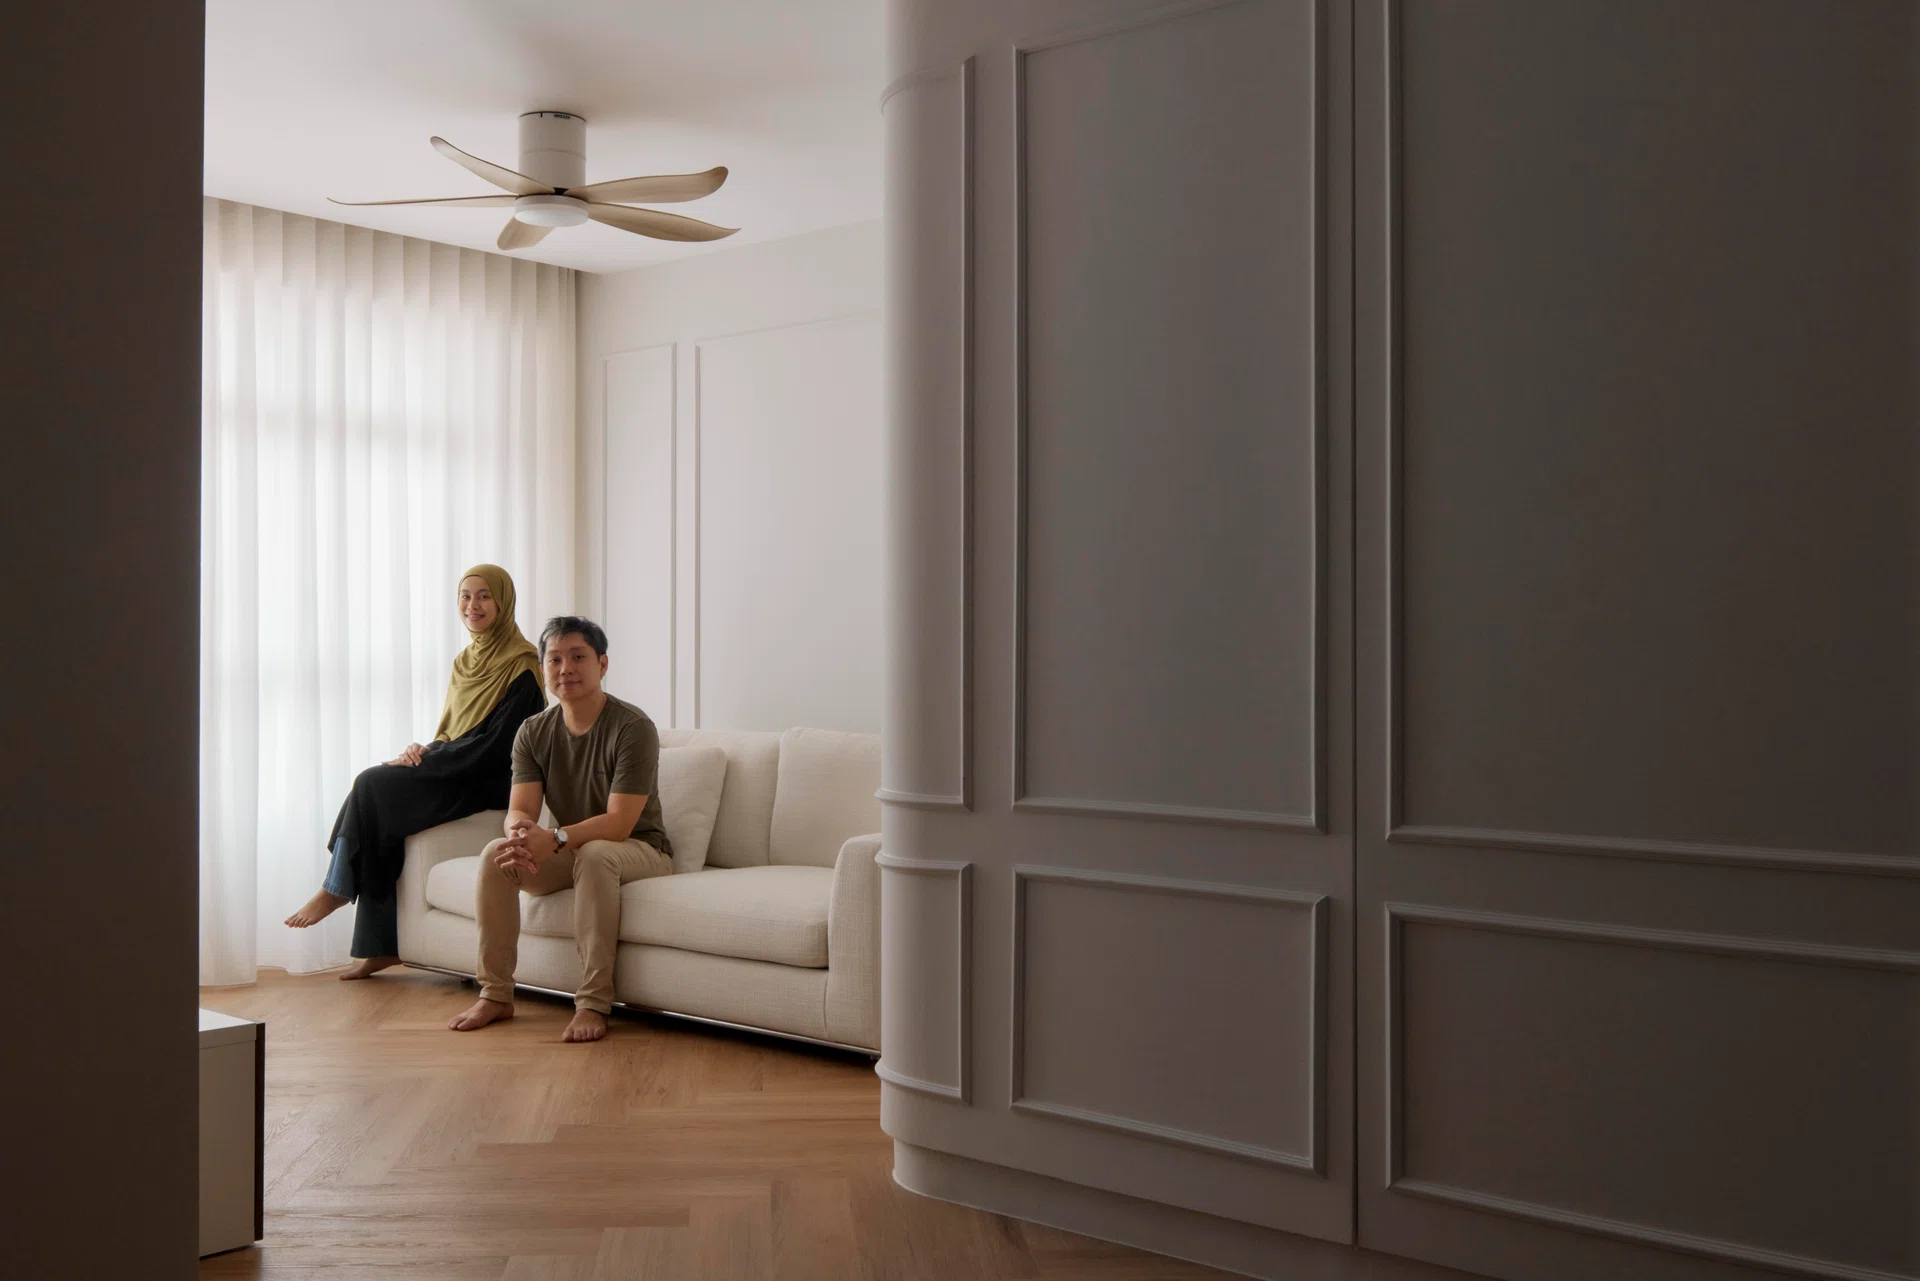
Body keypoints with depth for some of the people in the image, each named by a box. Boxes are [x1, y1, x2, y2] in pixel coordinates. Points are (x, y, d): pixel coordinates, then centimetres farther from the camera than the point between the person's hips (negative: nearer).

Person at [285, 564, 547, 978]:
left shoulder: (522, 667, -11)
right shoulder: (465, 663, 16)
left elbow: (494, 746, -16)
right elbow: (449, 733, 17)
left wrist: (427, 757, -13)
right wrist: (425, 752, -5)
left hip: (488, 783, -8)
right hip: (454, 773, 8)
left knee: (372, 785, -18)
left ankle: (336, 890, -1)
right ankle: (380, 945, -13)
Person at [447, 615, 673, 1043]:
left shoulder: (632, 727, -17)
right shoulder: (534, 733, 1)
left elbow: (619, 823, -24)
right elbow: (518, 810, -9)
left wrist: (555, 839, -39)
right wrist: (521, 828, -35)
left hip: (638, 851, -5)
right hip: (568, 851, 5)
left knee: (594, 854, -38)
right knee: (495, 853, -21)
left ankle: (593, 1003, -35)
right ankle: (496, 994, -13)